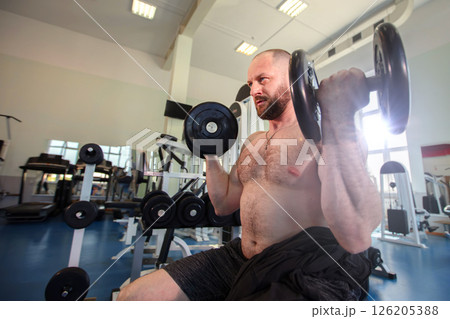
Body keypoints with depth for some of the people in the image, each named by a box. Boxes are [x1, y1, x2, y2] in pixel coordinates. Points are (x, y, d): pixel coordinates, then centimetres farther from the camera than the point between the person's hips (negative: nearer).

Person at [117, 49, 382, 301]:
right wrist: (210, 152, 12)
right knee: (133, 295, 1)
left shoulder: (323, 132, -10)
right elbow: (223, 203, 15)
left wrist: (339, 121, -28)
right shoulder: (254, 141, 11)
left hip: (305, 274, -5)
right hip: (241, 258, 6)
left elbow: (356, 238, -23)